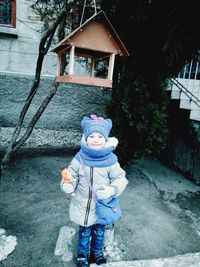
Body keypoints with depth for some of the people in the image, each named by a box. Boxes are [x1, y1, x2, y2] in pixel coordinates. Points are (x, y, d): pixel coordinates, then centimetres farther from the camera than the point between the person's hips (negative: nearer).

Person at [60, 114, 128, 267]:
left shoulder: (110, 160, -17)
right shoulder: (80, 158, -15)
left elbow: (120, 178, -11)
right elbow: (72, 175, -6)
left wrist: (112, 190, -29)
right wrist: (68, 185, -27)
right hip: (83, 206, 0)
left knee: (99, 232, 24)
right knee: (84, 232, 21)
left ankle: (97, 251, 53)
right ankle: (82, 254, 49)